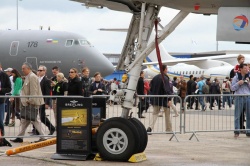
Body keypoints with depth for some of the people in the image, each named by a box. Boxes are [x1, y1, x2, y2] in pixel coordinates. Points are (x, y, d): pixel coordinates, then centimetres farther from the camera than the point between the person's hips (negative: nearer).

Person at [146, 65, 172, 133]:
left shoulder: (155, 78, 6)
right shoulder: (165, 78, -15)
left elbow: (151, 88, 10)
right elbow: (167, 89, -22)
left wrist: (153, 97, 17)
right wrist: (169, 99, -24)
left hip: (155, 99, 5)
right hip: (164, 99, -5)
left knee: (155, 114, 8)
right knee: (167, 115, 10)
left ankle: (150, 127, -13)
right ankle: (169, 129, 16)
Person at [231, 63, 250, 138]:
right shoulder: (236, 77, 4)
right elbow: (232, 88, 2)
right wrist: (238, 83, -12)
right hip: (239, 97, -3)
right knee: (237, 115, -3)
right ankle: (236, 131, 1)